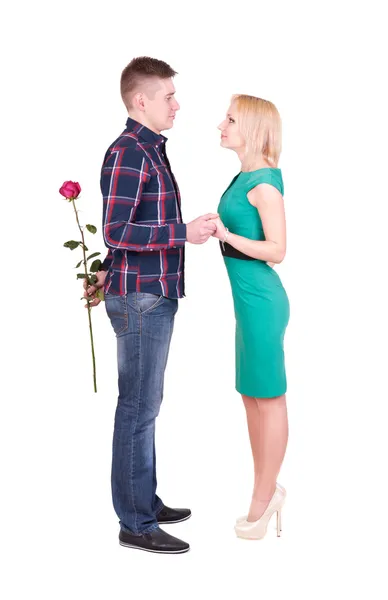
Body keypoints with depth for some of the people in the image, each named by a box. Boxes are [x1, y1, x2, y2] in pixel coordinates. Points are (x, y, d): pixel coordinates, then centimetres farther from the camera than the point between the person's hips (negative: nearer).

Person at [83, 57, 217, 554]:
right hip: (140, 299, -9)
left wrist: (107, 273, 26)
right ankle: (136, 524, 8)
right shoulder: (127, 153, -14)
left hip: (154, 295, 9)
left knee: (144, 406, 16)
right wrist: (185, 233, -21)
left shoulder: (149, 150, 16)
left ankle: (146, 503, 28)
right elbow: (116, 232, -21)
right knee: (138, 409, -2)